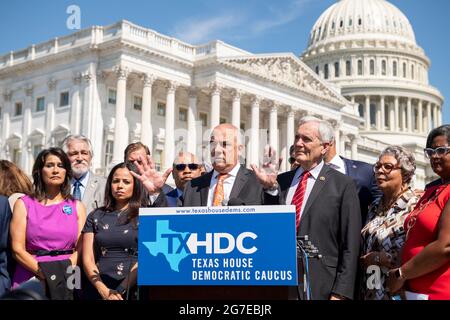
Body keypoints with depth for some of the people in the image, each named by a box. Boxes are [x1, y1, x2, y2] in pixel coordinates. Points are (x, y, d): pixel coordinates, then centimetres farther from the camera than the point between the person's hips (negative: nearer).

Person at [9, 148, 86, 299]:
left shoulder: (77, 206, 9)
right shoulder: (24, 204, 5)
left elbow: (81, 248, 2)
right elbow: (18, 249, -3)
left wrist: (64, 273, -14)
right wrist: (44, 274, -13)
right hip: (30, 279, -1)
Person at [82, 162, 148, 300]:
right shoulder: (95, 216, 11)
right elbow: (88, 259, 6)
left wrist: (120, 291, -12)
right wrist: (105, 291, -7)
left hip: (133, 290, -2)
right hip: (98, 290, 2)